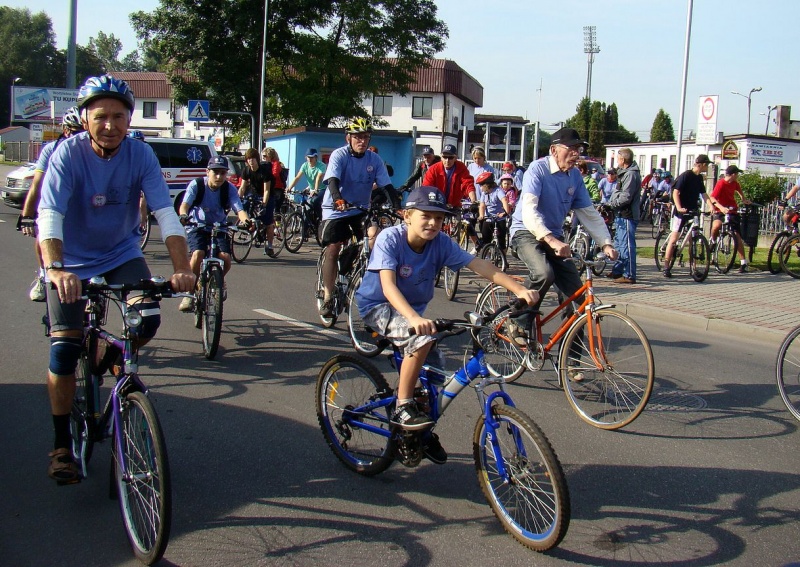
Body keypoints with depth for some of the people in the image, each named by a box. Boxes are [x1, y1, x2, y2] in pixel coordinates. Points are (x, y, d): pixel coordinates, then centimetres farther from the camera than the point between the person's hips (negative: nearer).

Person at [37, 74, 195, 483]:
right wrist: (54, 268, -49)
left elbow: (165, 212, -22)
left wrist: (181, 268, -37)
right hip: (72, 263, -2)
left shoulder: (141, 155, -15)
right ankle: (62, 445, 7)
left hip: (122, 255, 2)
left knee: (148, 321, -20)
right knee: (64, 350, -9)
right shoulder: (69, 152, -21)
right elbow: (49, 214, -31)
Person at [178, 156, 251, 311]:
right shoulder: (196, 185, -13)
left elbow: (239, 209, -22)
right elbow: (185, 204, -25)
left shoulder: (229, 189, -10)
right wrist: (183, 216, -49)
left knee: (225, 258, -22)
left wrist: (246, 220, -45)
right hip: (197, 227, -1)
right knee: (198, 254, -30)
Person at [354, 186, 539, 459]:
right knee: (422, 338, -32)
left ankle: (424, 432, 22)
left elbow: (479, 265, -19)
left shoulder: (441, 243, -13)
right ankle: (402, 408, -17)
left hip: (414, 309, 5)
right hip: (378, 306, -5)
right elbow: (388, 285, -36)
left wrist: (519, 289, -32)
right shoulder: (389, 238, -25)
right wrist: (414, 319, -53)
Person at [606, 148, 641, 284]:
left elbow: (625, 197, -22)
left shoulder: (631, 174, -16)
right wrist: (611, 204, 8)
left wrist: (611, 204, -10)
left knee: (626, 245, -8)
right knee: (619, 244, 19)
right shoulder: (626, 173, 18)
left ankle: (629, 275, -6)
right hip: (622, 215, 11)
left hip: (627, 216, -11)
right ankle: (617, 271, 29)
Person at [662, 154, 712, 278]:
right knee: (673, 239, -7)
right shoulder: (685, 175, -11)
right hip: (680, 212, -7)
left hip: (693, 212, 7)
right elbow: (675, 192, -16)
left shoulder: (699, 178, 11)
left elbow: (703, 194, 17)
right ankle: (666, 267, -5)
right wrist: (679, 207, -28)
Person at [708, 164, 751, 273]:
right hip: (720, 210, -5)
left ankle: (743, 262, -2)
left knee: (737, 235, -3)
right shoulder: (721, 183, -17)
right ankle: (713, 242, -3)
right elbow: (712, 198, -28)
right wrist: (721, 207, -41)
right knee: (716, 226, -36)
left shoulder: (734, 183, 3)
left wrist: (744, 199, 26)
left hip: (732, 211, 5)